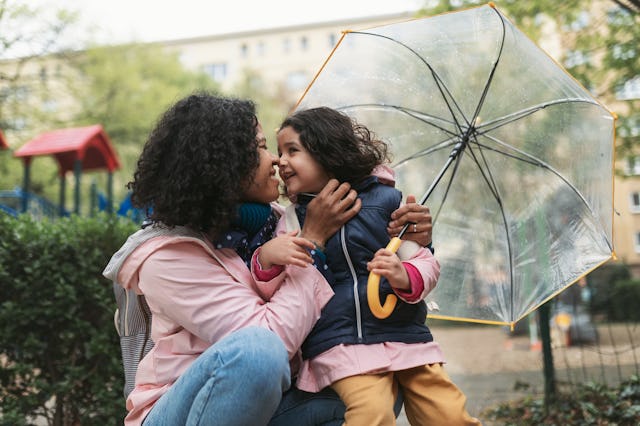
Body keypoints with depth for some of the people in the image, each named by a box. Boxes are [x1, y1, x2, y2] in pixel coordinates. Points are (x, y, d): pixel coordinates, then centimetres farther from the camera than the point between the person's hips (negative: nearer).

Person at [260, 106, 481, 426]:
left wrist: (405, 277, -17)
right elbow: (272, 292, 7)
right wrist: (266, 258, -13)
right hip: (338, 344, 0)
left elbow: (427, 262, 5)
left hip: (406, 334, 1)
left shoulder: (384, 199, 5)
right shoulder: (292, 221, 10)